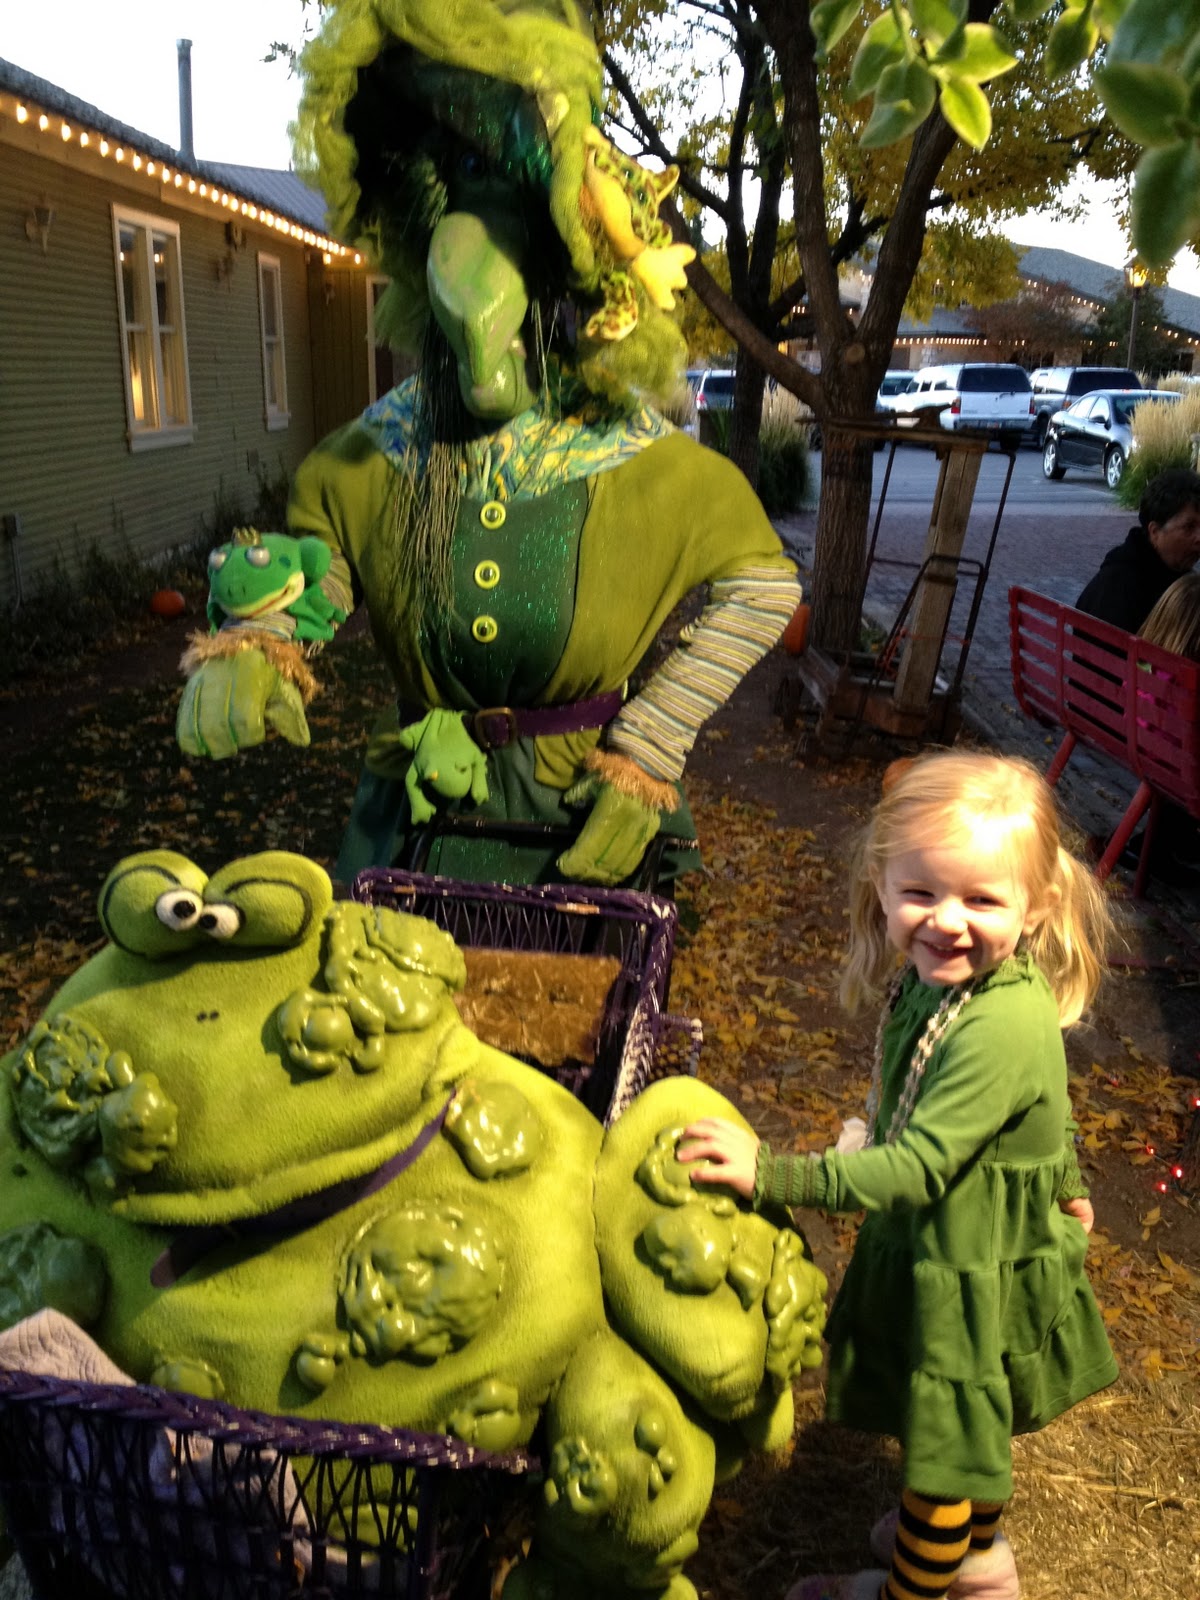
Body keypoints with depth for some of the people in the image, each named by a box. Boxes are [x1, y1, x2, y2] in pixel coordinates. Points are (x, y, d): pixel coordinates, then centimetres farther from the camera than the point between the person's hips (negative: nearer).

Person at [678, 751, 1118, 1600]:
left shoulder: (999, 1029, -37)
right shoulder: (948, 975, -9)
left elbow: (916, 1168, -35)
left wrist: (772, 1174, -36)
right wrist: (1060, 1179, 24)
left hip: (976, 1274, -9)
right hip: (941, 1243, 9)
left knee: (946, 1443, 18)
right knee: (971, 1427, 32)